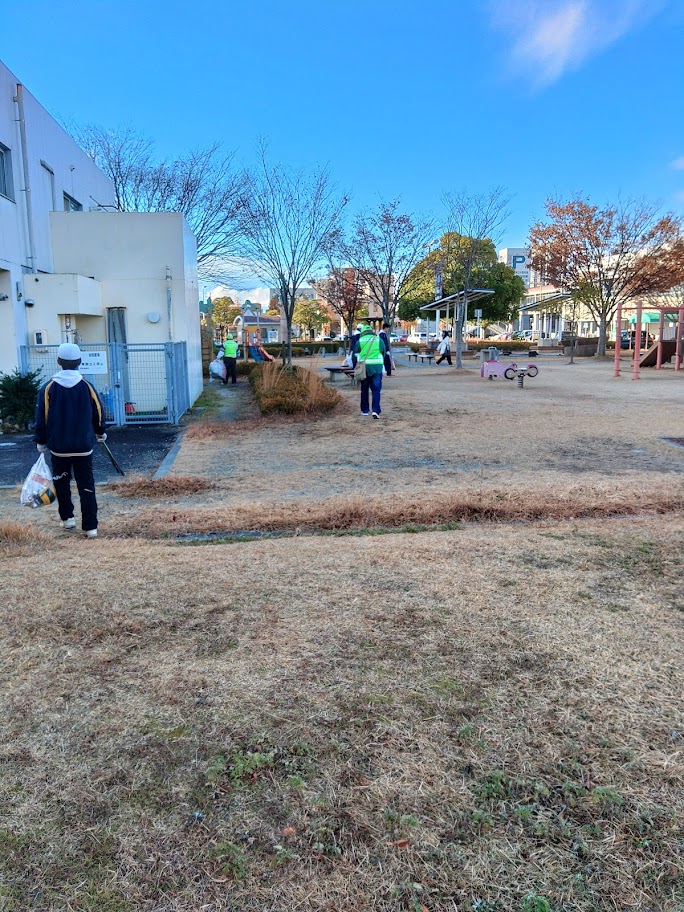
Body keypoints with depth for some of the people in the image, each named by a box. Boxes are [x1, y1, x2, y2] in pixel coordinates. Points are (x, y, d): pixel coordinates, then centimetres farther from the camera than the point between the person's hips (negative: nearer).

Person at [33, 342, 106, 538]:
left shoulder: (48, 388, -7)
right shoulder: (87, 386, -4)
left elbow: (41, 419, -3)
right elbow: (98, 413, 6)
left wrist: (41, 442, 10)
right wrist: (100, 433, 24)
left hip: (58, 447, 0)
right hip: (84, 446, 0)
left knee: (61, 482, 20)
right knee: (86, 485, 2)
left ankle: (67, 518, 24)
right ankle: (90, 527, -1)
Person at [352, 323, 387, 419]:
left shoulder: (360, 341, 5)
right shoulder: (379, 340, 6)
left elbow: (354, 355, 6)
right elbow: (383, 354, 12)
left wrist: (355, 368, 17)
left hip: (364, 367, 1)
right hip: (377, 367, -1)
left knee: (364, 389, 14)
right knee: (376, 390, 0)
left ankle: (364, 410, 22)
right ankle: (375, 410, -12)